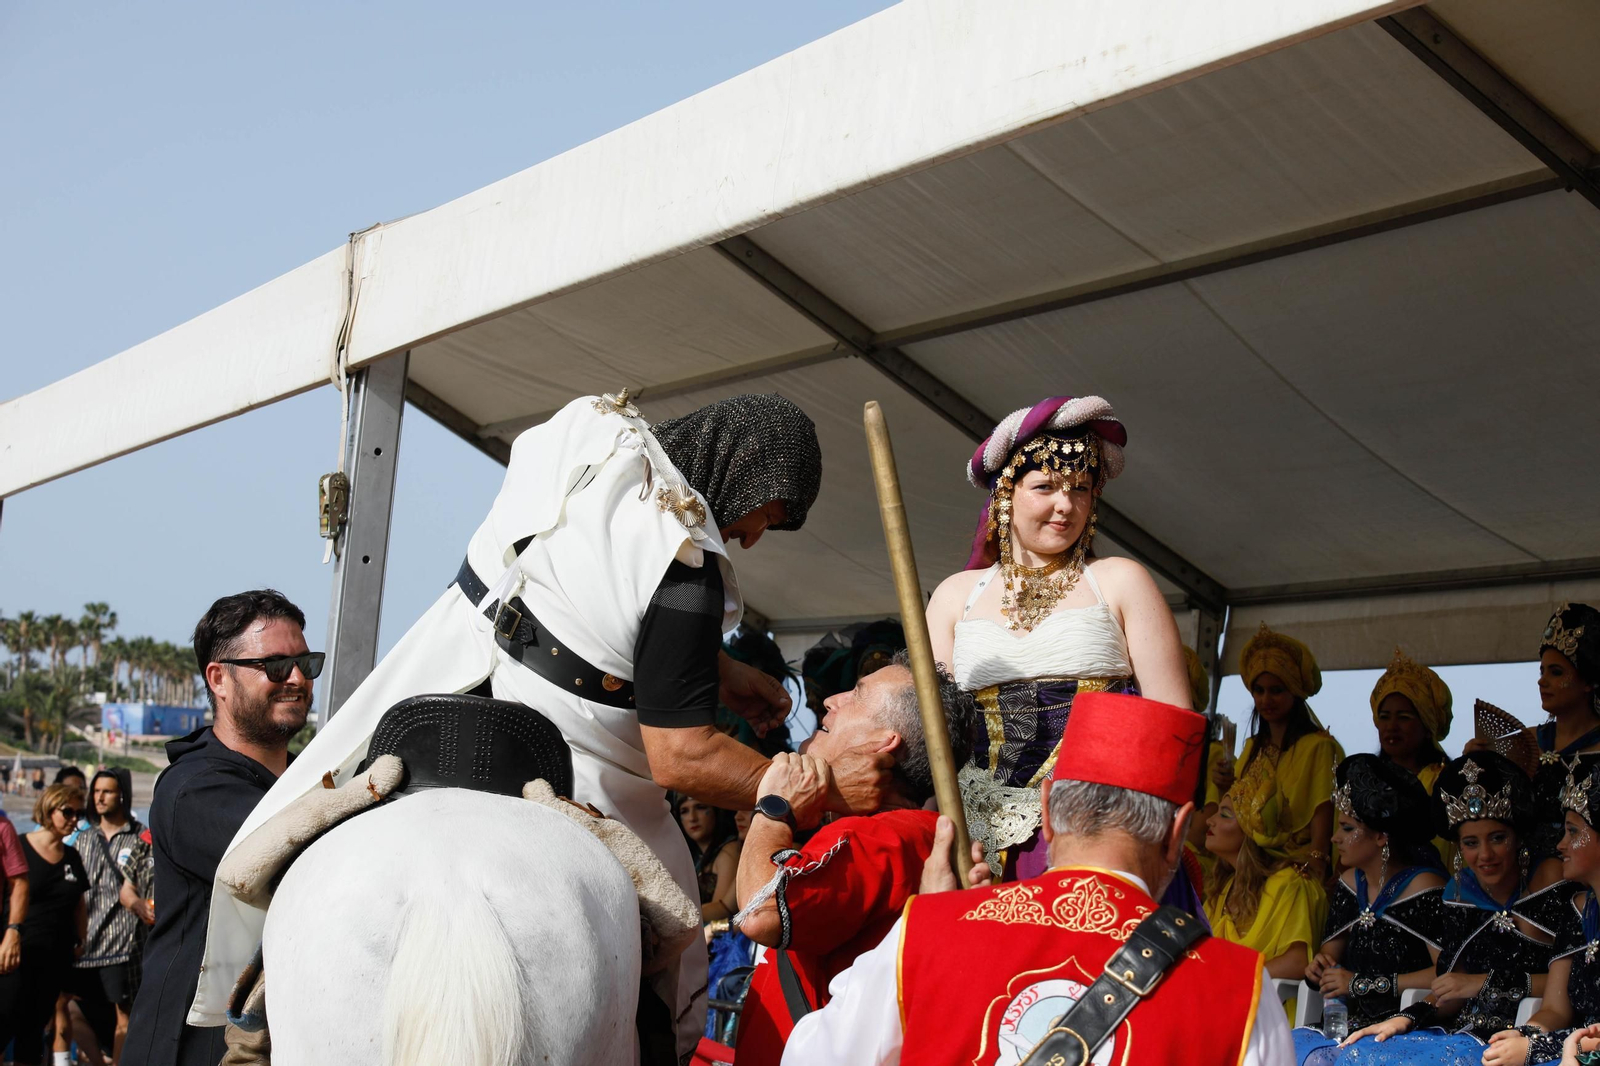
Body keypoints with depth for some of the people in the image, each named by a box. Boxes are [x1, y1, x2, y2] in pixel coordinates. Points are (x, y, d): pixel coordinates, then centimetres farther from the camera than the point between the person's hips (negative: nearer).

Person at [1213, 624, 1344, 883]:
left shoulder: (1318, 746, -5)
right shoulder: (1253, 747, 19)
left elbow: (1322, 814, -12)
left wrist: (1315, 860, -24)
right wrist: (1227, 786, 3)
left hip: (1295, 866, -6)